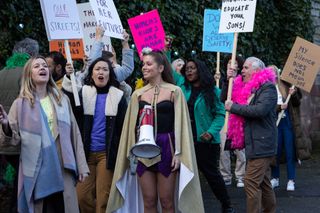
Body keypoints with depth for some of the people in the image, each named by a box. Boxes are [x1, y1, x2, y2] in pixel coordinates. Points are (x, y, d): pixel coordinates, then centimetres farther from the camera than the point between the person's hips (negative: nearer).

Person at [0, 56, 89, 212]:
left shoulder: (62, 100, 10)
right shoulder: (21, 104, 2)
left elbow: (74, 134, 9)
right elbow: (15, 140, -3)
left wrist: (81, 166, 5)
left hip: (63, 168, 2)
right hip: (36, 171, -2)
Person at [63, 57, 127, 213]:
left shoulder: (118, 96, 3)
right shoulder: (83, 92, 6)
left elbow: (123, 127, 3)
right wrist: (69, 79, -22)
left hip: (107, 153, -2)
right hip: (87, 152, 2)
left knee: (103, 197, -3)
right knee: (82, 194, 1)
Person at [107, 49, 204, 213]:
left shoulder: (174, 91, 0)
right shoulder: (138, 94, 8)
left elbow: (180, 124, -2)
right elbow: (132, 125, 11)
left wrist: (178, 153, -8)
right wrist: (131, 153, 7)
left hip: (166, 147, -3)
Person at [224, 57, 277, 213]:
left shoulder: (268, 87, -11)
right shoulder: (246, 88, 13)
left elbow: (260, 110, -26)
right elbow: (225, 100, 18)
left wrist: (234, 107, -17)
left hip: (261, 145, -9)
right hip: (253, 144, 9)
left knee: (251, 182, -12)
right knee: (263, 183, 16)